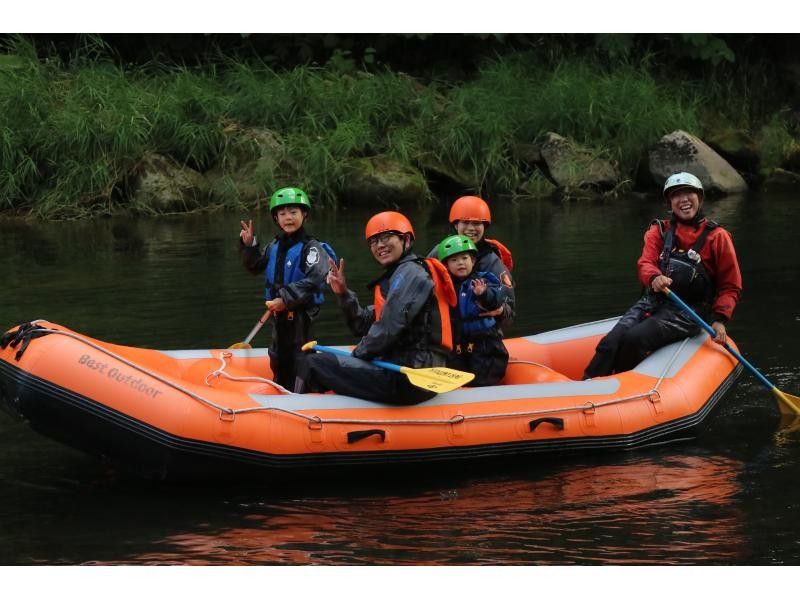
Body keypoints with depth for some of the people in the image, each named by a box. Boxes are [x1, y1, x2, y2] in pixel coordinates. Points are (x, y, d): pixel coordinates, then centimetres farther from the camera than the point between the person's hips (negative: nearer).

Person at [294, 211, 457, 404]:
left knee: (315, 364, -6)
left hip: (407, 379, -11)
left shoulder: (410, 272, -9)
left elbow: (387, 330, -17)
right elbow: (364, 326, 19)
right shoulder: (394, 276, 22)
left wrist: (357, 355, -1)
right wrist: (343, 294, 5)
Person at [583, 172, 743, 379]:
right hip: (653, 302, 4)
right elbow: (645, 263, -3)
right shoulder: (659, 231, 13)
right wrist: (654, 278, -29)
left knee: (633, 339, -30)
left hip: (687, 313, -4)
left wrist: (719, 319, -10)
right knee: (611, 343, -23)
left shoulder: (716, 237, 4)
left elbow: (730, 287, 6)